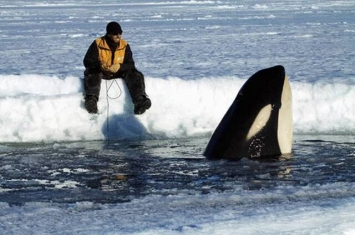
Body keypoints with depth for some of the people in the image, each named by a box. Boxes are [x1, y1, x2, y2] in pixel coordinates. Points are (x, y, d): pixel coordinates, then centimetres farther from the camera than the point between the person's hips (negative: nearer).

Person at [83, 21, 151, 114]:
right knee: (91, 73, -35)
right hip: (101, 72, -2)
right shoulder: (97, 44, -9)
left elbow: (130, 64, -5)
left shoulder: (125, 45, -2)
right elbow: (87, 62, -11)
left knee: (135, 75, -24)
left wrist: (120, 66, -29)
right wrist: (99, 65, -33)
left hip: (119, 72, 2)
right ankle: (91, 99, -57)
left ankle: (140, 101, -44)